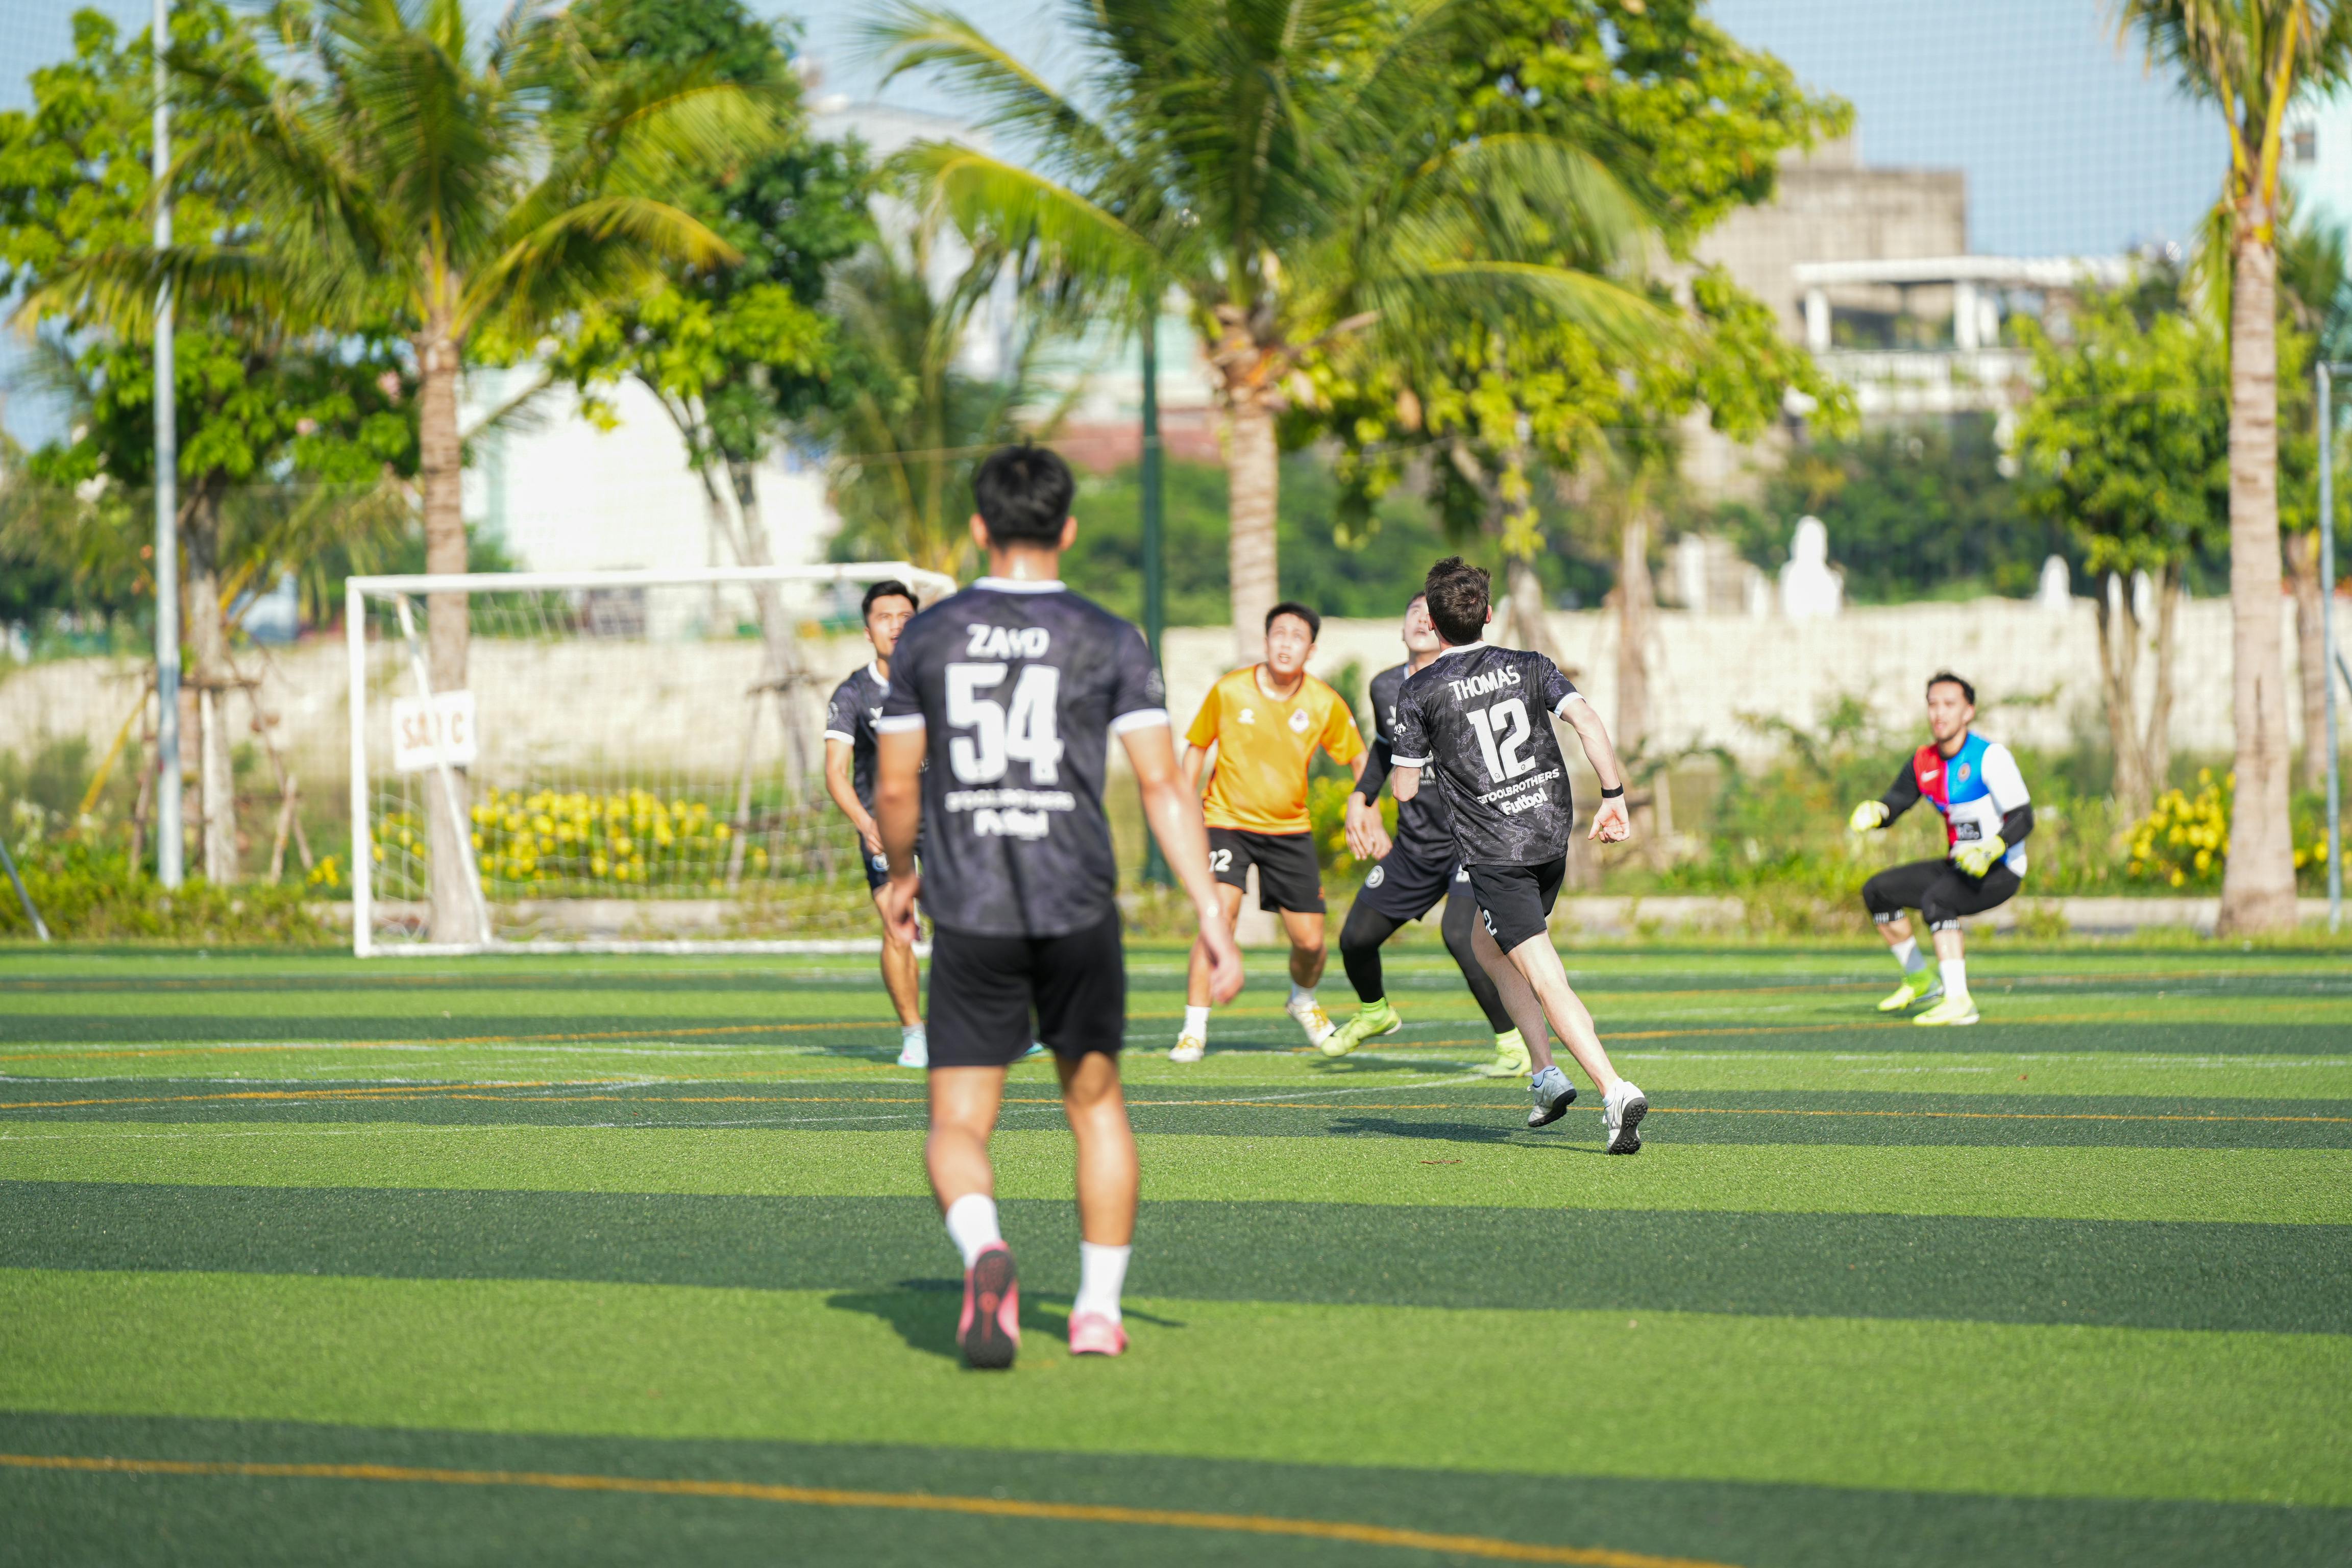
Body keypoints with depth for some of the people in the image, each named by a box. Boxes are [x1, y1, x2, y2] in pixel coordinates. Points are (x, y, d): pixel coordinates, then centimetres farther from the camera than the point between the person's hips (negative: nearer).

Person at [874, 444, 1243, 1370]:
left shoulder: (927, 638, 3)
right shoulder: (1109, 642, 0)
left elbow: (896, 788, 7)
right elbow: (1163, 785, -6)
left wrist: (900, 879, 26)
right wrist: (1212, 917, -5)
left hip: (968, 915, 0)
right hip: (1079, 910, 0)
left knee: (957, 1127, 3)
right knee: (1095, 1105, 19)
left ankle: (983, 1251, -28)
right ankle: (1098, 1310, 18)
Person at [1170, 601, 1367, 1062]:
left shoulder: (1325, 704, -7)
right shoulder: (1229, 692, -10)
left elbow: (1359, 758, 7)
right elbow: (1197, 747, 5)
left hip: (1290, 829, 2)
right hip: (1227, 819, -2)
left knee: (1309, 940, 2)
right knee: (1220, 917, -23)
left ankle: (1303, 1000, 38)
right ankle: (1194, 1032, -17)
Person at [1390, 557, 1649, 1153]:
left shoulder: (1420, 693, -4)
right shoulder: (1528, 668, 7)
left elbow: (1404, 789, -1)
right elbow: (1588, 722, -8)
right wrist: (1614, 798, -7)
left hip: (1494, 852, -6)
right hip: (1552, 835, 6)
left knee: (1546, 981, -10)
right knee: (1487, 946, 27)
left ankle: (1615, 1091, -26)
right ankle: (1545, 1074, 19)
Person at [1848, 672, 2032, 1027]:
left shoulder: (1991, 757, -16)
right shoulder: (1924, 762, 5)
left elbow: (2023, 818, -21)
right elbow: (1895, 803, 12)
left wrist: (1990, 850, -38)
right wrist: (1874, 813, -13)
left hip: (2000, 871, -8)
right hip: (1959, 865, 8)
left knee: (1936, 899, -32)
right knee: (1877, 891, 6)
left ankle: (1958, 1002, -36)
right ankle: (1921, 980, 20)